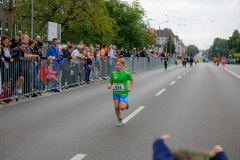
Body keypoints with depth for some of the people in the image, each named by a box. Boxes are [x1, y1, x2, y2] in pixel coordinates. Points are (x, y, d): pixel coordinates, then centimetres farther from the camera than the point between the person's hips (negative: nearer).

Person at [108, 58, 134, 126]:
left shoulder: (126, 74, -9)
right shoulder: (113, 74, 0)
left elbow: (132, 80, 6)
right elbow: (111, 82, 7)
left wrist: (129, 87, -5)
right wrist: (109, 85, -16)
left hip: (123, 93, -3)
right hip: (115, 93, 3)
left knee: (122, 107, -16)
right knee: (116, 107, -3)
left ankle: (126, 103, 21)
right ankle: (119, 120, 18)